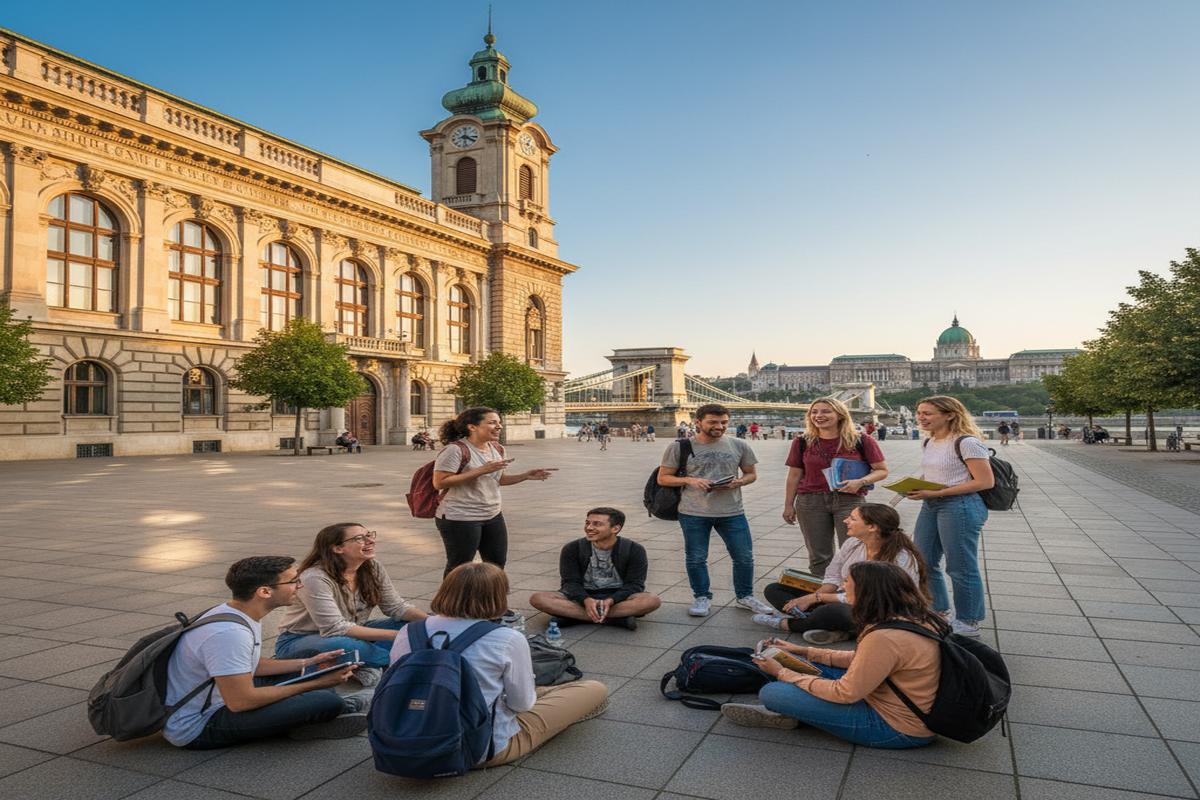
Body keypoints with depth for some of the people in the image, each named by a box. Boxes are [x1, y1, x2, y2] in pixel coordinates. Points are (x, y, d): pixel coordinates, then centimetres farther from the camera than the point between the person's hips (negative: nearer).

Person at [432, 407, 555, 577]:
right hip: (460, 519, -8)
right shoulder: (456, 449, -18)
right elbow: (439, 483, -22)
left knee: (497, 563, 15)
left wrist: (526, 476, 3)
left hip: (493, 516, 8)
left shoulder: (496, 449, 7)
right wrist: (481, 470, -25)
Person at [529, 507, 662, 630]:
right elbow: (571, 582, -7)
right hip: (583, 597, 1)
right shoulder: (572, 549, -4)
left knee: (652, 600, -33)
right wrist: (586, 600, -29)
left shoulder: (634, 550, -7)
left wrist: (610, 601, -28)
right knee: (537, 598, -27)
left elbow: (634, 584, -9)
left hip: (618, 597, -1)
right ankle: (617, 618, -30)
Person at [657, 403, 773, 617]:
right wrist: (690, 480, -14)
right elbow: (663, 478, 1)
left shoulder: (739, 446, 5)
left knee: (744, 557, 7)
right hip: (693, 513, -2)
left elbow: (751, 474, 15)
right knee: (695, 558, 7)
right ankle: (702, 597, 28)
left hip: (732, 512, 2)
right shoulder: (680, 447, -1)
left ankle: (745, 596, 29)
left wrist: (739, 482, -8)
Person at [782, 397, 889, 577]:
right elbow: (794, 475, 10)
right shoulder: (802, 442, 5)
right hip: (810, 502, 2)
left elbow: (882, 470, 2)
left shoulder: (861, 441, -1)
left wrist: (861, 482, -15)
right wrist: (788, 505, 9)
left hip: (849, 500, -2)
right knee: (818, 557, 6)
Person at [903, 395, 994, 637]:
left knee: (961, 568, 2)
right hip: (930, 506, 9)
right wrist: (916, 488, 0)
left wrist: (937, 493, -21)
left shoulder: (966, 443, -15)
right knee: (922, 562, 13)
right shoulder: (928, 444, 11)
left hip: (960, 506, -9)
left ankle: (969, 623, 19)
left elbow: (985, 482, -18)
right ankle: (938, 612, 31)